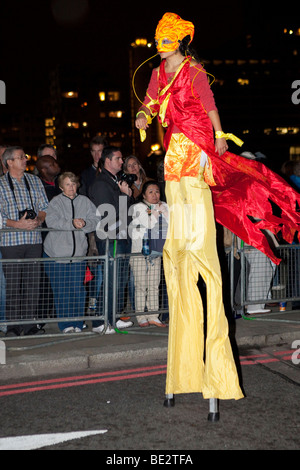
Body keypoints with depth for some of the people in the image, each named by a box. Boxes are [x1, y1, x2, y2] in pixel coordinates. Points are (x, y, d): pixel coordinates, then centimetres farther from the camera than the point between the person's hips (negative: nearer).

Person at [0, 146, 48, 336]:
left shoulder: (35, 181, 14)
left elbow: (44, 207, 13)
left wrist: (38, 220, -8)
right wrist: (18, 224, -17)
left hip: (34, 239, 3)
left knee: (33, 283, 3)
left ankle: (30, 325, 10)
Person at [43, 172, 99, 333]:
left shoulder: (85, 201, 10)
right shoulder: (56, 202, 2)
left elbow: (94, 220, 1)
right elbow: (51, 221, -15)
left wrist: (84, 223, -20)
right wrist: (72, 223, -25)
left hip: (78, 254, 2)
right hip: (57, 252, -2)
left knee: (78, 289, 1)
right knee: (61, 290, -1)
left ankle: (77, 323, 12)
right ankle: (65, 324, 7)